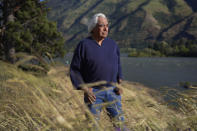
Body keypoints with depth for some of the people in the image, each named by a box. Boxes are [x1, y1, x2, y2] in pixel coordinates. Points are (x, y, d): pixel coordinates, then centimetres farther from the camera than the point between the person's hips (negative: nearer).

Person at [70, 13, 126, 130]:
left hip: (112, 90, 3)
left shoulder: (112, 44, 5)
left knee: (119, 121, 3)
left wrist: (120, 83, 3)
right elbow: (74, 70, -6)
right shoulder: (83, 45, -8)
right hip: (93, 92, -3)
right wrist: (84, 89, -14)